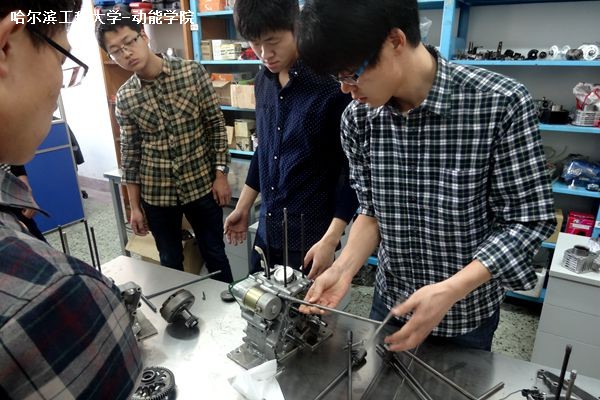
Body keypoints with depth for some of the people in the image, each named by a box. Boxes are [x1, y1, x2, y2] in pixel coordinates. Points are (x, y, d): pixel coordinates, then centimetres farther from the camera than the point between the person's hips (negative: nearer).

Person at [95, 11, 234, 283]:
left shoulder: (192, 72, -7)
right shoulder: (124, 98, -2)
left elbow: (216, 125, -4)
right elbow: (130, 151, 3)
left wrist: (221, 174, -7)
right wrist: (134, 206, 5)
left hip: (202, 184, -1)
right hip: (156, 194, 2)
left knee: (214, 254, 14)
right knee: (170, 261, 16)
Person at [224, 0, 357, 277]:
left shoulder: (332, 85, -17)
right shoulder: (263, 82, 3)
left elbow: (352, 168, -14)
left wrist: (331, 239, -18)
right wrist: (243, 207, 16)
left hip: (310, 234, -6)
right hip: (267, 229, 6)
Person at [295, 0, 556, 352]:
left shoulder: (502, 104, -24)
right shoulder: (358, 118, -12)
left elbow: (528, 220, -18)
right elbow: (373, 210, -1)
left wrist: (450, 290, -29)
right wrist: (344, 268, -17)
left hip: (467, 310, -2)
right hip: (390, 301, 3)